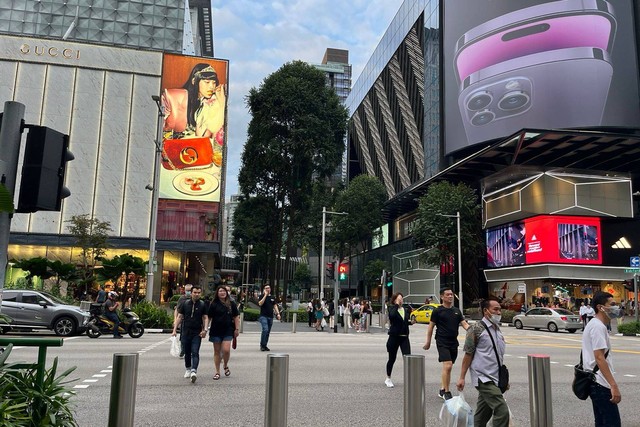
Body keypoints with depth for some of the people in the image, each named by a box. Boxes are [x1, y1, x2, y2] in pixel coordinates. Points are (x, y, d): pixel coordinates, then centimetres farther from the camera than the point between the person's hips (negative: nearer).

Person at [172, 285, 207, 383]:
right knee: (187, 352, 12)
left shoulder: (202, 305, 2)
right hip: (186, 332, 2)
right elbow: (179, 317, 7)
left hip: (197, 333, -2)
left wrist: (205, 329, -9)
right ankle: (188, 369, 31)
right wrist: (175, 330, 1)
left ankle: (194, 371, -22)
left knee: (195, 352, -13)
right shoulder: (185, 304, 4)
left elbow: (205, 318, 5)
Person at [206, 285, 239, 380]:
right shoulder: (213, 304, 0)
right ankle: (217, 372, 18)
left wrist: (237, 329, 2)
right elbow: (208, 317, 0)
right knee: (217, 351, 7)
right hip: (216, 331, 0)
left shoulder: (231, 303, 4)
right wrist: (206, 328, -7)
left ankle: (225, 366, 17)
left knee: (226, 350, -12)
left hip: (228, 331, 0)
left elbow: (236, 317, 7)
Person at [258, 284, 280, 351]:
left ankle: (265, 346, 16)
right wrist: (265, 295, -15)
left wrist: (277, 313, 6)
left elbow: (275, 306, 19)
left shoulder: (272, 297, 15)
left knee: (268, 332, 7)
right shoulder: (262, 296, -1)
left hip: (270, 317, 6)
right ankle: (262, 345, -10)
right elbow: (260, 304, -17)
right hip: (263, 316, -6)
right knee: (265, 329, -20)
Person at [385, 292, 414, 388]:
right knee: (392, 359, 8)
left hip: (404, 337, 4)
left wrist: (411, 322, 2)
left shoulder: (405, 310, 10)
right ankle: (388, 379, 26)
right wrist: (397, 304, -23)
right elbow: (392, 315, -31)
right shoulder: (392, 309, -7)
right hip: (394, 337, -4)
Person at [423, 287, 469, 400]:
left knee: (448, 368, 13)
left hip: (453, 343, 6)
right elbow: (430, 327, 1)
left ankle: (442, 390, 26)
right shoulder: (438, 311, -4)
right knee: (447, 366, -16)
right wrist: (428, 342, 2)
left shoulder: (457, 311, 12)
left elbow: (464, 324, 7)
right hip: (442, 342, -6)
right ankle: (446, 392, -6)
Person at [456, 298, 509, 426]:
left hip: (494, 378, 8)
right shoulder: (477, 329, -10)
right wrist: (462, 377, -10)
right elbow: (468, 354, -9)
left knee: (483, 413, 13)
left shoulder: (497, 329, 14)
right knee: (502, 410, -16)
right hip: (484, 378, -8)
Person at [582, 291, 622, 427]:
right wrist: (614, 386, -25)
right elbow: (599, 358, -23)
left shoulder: (593, 324, 16)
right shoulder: (598, 327, -16)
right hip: (601, 384, -10)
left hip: (595, 383, 10)